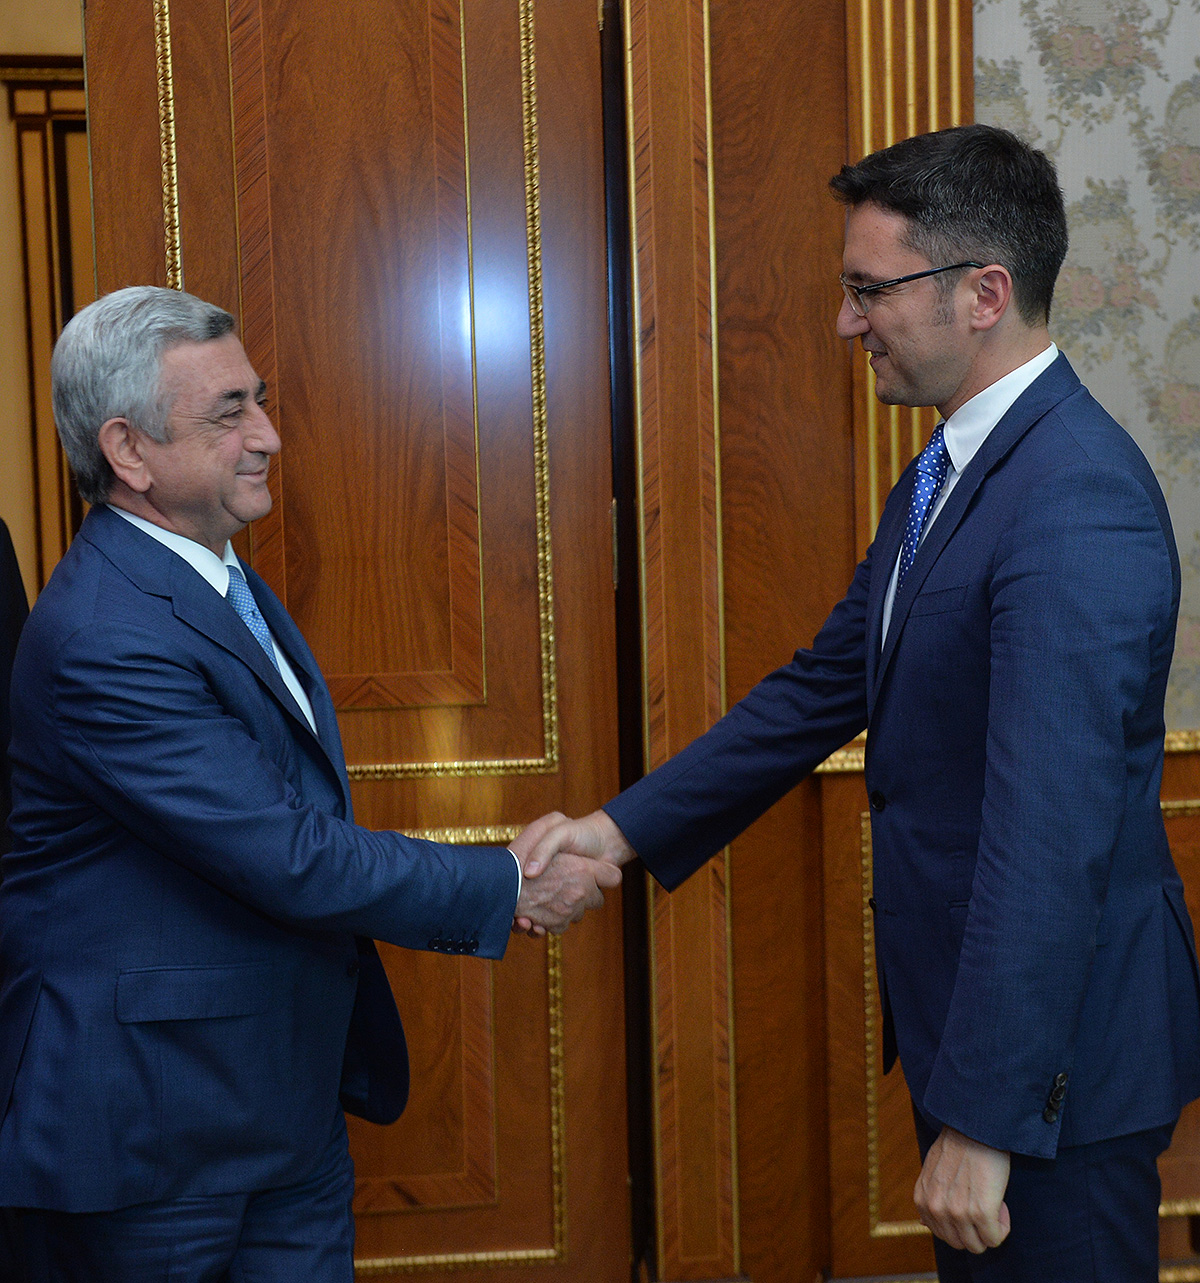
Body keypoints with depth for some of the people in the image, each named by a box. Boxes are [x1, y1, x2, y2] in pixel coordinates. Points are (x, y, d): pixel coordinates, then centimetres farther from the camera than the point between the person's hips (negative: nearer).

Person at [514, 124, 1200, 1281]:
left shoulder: (1078, 502, -25)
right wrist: (624, 827, 7)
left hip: (1056, 1041, -9)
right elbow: (826, 687, 13)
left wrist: (984, 1119, -27)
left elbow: (1049, 834, -29)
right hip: (962, 1005, 10)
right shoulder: (945, 470, 8)